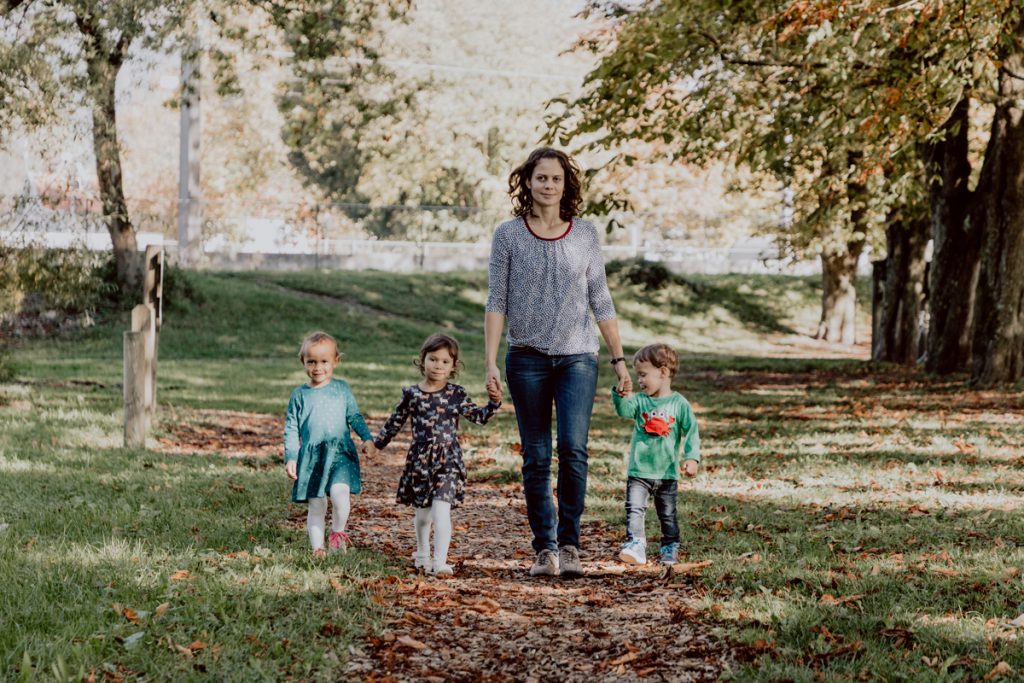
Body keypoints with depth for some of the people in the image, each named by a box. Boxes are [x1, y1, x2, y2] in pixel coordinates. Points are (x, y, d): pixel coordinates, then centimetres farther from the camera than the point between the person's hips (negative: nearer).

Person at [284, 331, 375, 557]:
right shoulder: (300, 395, 8)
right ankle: (317, 548, 11)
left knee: (339, 493, -23)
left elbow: (354, 416, 12)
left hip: (340, 453, -1)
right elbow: (291, 429, 9)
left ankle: (337, 532, 0)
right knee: (316, 506, 1)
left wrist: (367, 438, -3)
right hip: (311, 457, 1)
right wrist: (290, 458, 1)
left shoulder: (342, 388, 9)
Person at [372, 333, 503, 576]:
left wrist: (493, 403, -23)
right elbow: (396, 421, 14)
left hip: (448, 460, -2)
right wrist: (378, 442, 21)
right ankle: (422, 554, 38)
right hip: (420, 459, 2)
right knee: (423, 510, 16)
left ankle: (440, 562, -16)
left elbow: (479, 416, -6)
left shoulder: (456, 394, -1)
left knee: (441, 509, -15)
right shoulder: (411, 394, 2)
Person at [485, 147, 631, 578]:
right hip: (527, 359, 0)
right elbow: (496, 301, 1)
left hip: (577, 357, 0)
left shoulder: (585, 235, 5)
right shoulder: (508, 235, 2)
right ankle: (544, 548, 12)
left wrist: (619, 359, 6)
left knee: (573, 449, -14)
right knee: (536, 459, 4)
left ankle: (569, 544, -3)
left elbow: (601, 301, 9)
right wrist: (490, 361, -7)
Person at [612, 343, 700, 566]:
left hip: (667, 472, -1)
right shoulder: (640, 400, 0)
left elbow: (691, 432, -1)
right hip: (638, 471, 1)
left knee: (667, 514, 12)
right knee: (634, 509, -12)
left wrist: (692, 458, -12)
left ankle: (670, 548, 27)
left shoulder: (679, 403, -4)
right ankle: (635, 546, -15)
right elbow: (624, 410, -19)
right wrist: (621, 396, -40)